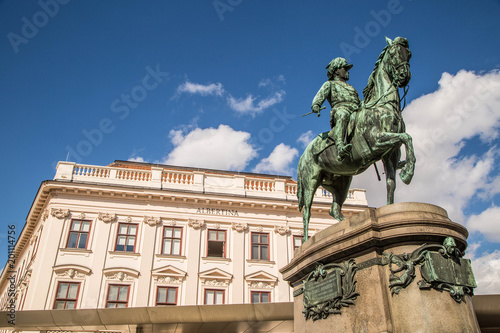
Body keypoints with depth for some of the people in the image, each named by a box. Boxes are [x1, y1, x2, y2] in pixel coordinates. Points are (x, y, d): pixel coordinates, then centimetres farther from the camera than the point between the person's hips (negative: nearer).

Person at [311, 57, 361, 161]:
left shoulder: (351, 87, 43)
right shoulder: (329, 84, 25)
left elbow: (360, 102, 38)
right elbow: (320, 96, 7)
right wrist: (316, 105, -15)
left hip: (356, 112, 8)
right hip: (340, 108, -8)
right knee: (342, 114, -41)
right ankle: (340, 147, -63)